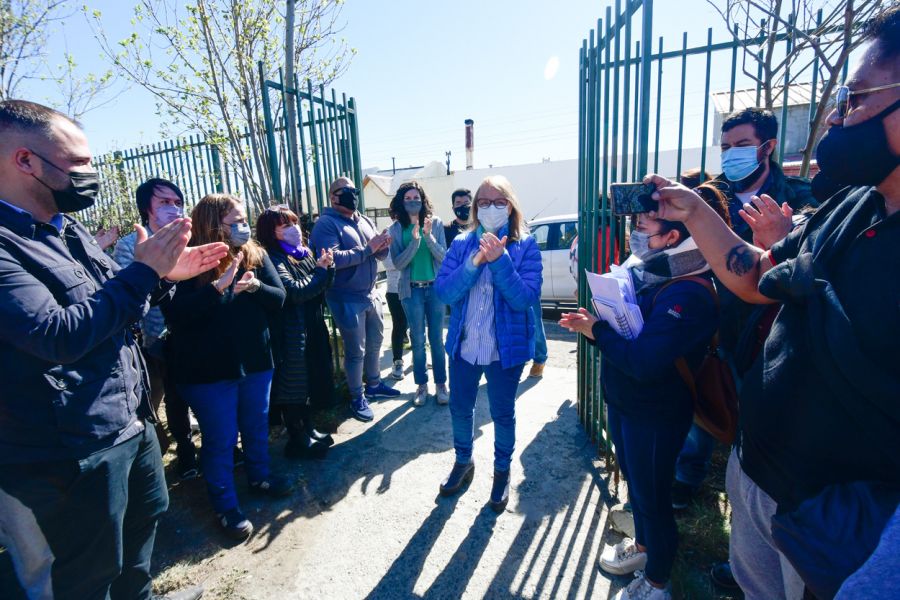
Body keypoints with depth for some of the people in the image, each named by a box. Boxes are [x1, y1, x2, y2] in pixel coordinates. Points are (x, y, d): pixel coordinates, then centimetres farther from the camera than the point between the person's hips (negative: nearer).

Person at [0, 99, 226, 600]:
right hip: (73, 448, -9)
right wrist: (143, 269, -24)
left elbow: (116, 301, 15)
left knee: (146, 515, 29)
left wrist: (164, 274, -2)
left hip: (132, 422, 9)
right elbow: (60, 335, -30)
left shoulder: (70, 229, 8)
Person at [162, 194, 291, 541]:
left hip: (256, 361, 5)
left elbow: (279, 298, -4)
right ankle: (225, 506, 29)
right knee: (220, 440, 10)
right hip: (209, 369, -4)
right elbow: (174, 315, -22)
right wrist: (217, 287, -32)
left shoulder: (256, 255, -1)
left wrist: (255, 286, -24)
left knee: (257, 426, 21)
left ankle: (259, 476, 45)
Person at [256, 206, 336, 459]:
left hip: (312, 328, 8)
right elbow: (294, 292, -25)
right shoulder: (273, 259, -14)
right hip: (290, 332, -8)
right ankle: (296, 441, 20)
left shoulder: (304, 252, 9)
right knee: (293, 386, 4)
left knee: (309, 381, 18)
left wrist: (329, 266, -7)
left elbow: (323, 286, 11)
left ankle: (308, 430, 35)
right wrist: (320, 270, -13)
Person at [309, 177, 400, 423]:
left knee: (375, 341, 20)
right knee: (356, 350, 3)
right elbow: (331, 258, -27)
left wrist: (383, 246, -14)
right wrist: (367, 249, -24)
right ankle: (357, 398, 21)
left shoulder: (365, 221, 9)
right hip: (347, 300, -7)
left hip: (370, 294, 7)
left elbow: (380, 255, 9)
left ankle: (374, 383, 40)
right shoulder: (326, 224, -12)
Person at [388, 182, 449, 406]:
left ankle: (441, 384, 20)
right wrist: (415, 240, -19)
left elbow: (443, 257, -5)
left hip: (435, 287, 0)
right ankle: (421, 385, 22)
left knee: (436, 338, 8)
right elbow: (398, 263, -7)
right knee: (418, 340, 8)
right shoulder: (396, 229, 0)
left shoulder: (436, 223, -1)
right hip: (412, 290, 0)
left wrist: (428, 235, -20)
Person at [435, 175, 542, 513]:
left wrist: (500, 259, -28)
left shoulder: (525, 246, -8)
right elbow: (443, 291, -12)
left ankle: (502, 471, 41)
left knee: (502, 414, 14)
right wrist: (474, 262, -24)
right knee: (460, 408, 18)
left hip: (507, 348, -2)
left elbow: (525, 298, -19)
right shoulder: (461, 244, -2)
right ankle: (463, 463, 45)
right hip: (463, 344, 3)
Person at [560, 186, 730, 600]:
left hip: (655, 415, -9)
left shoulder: (688, 294, -27)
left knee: (652, 496, 12)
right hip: (622, 402, 9)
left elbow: (643, 361, -34)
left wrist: (596, 330, -22)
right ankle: (642, 544, 52)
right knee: (634, 480, 27)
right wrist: (593, 323, -9)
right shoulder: (651, 274, 1)